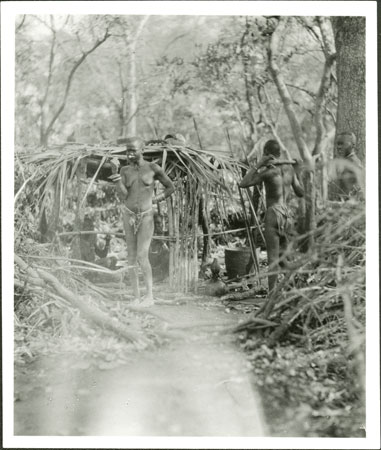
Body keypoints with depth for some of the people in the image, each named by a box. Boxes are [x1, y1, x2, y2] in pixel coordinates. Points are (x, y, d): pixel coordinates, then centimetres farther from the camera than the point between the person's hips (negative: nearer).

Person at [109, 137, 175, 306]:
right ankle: (136, 297, 9)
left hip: (146, 217, -3)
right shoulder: (125, 170, 3)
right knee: (131, 257, 3)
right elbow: (123, 195, -10)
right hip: (129, 216, 3)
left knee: (142, 257, -13)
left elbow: (170, 187, 7)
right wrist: (115, 172, -13)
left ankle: (149, 295, 1)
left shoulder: (153, 168, -4)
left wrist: (154, 200, 3)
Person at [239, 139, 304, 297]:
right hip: (287, 215, 6)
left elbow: (243, 184, -10)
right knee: (282, 254, 18)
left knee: (273, 257, -4)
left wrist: (258, 165, -8)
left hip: (273, 214, -6)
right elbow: (301, 193, 14)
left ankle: (272, 292, -3)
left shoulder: (268, 171, -10)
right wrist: (297, 171, 25)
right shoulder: (289, 168, 7)